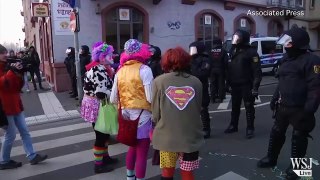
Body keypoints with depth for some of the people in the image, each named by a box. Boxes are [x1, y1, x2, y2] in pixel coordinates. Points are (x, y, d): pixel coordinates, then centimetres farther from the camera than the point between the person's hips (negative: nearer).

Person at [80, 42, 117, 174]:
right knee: (101, 135, 3)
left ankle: (105, 156, 38)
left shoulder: (98, 68, 10)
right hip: (97, 106, -10)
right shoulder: (99, 70, -23)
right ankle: (98, 165, 18)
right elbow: (101, 93, -29)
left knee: (104, 133, 22)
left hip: (94, 104, 10)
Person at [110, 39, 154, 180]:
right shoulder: (144, 69, -12)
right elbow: (151, 98, -19)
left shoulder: (120, 71, 4)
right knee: (142, 153, 7)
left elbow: (113, 99, 5)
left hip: (127, 115, 6)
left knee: (133, 148, 25)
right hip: (142, 116, -6)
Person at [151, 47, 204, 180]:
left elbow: (156, 114, -6)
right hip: (191, 137, 1)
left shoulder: (159, 81, -10)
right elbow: (199, 109, 6)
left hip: (167, 137, -1)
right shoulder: (196, 82, -5)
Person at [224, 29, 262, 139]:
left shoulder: (251, 52, -10)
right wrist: (228, 83, 12)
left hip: (247, 85, -7)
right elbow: (229, 69, 15)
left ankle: (250, 128, 14)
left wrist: (255, 86, -20)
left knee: (249, 107, 3)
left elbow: (257, 71, -15)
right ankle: (233, 126, 28)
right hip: (235, 85, 7)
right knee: (235, 106, 16)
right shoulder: (233, 51, 12)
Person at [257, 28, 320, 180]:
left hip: (299, 109, -8)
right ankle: (271, 159, 35)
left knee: (298, 138, 7)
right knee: (276, 133, 18)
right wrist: (275, 98, 19)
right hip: (283, 106, 8)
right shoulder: (286, 60, 12)